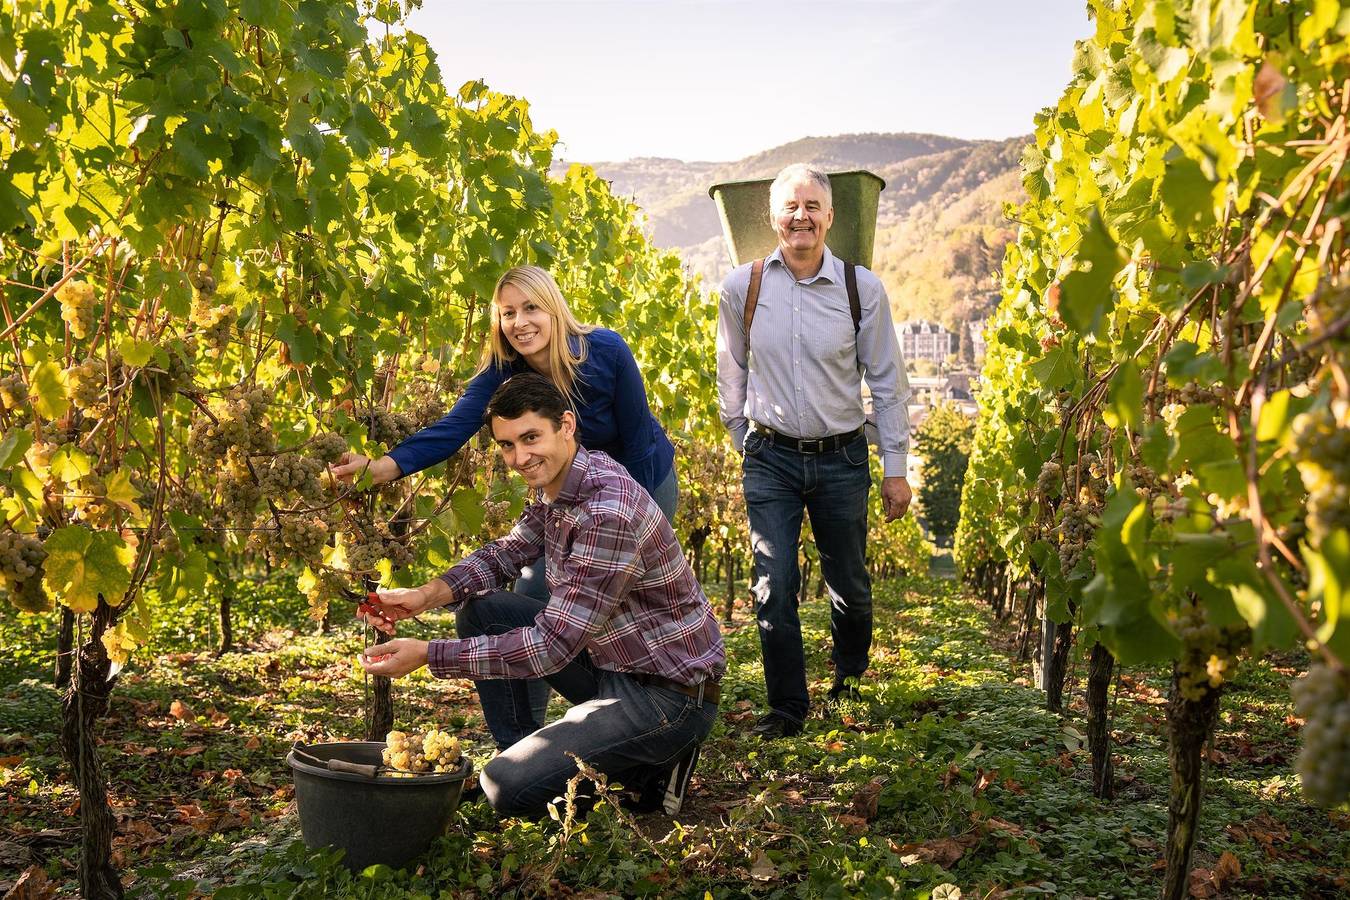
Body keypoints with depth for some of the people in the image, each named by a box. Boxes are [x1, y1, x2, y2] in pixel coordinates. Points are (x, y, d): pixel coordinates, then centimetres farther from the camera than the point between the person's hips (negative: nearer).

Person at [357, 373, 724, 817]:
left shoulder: (607, 514, -29)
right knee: (478, 610, 6)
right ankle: (520, 751, 16)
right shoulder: (557, 483, 1)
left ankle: (649, 772, 2)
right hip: (611, 659, 9)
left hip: (669, 693, -9)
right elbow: (507, 551, 13)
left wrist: (427, 655, -26)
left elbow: (552, 645, -29)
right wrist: (428, 594, -6)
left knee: (506, 787, -16)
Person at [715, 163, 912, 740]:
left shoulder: (862, 289, -5)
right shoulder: (742, 287, -4)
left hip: (842, 459, 0)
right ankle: (787, 707, 14)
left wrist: (896, 468, 2)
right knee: (773, 588, -3)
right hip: (770, 459, 0)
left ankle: (851, 681, 41)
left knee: (849, 584, 14)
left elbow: (887, 382, 2)